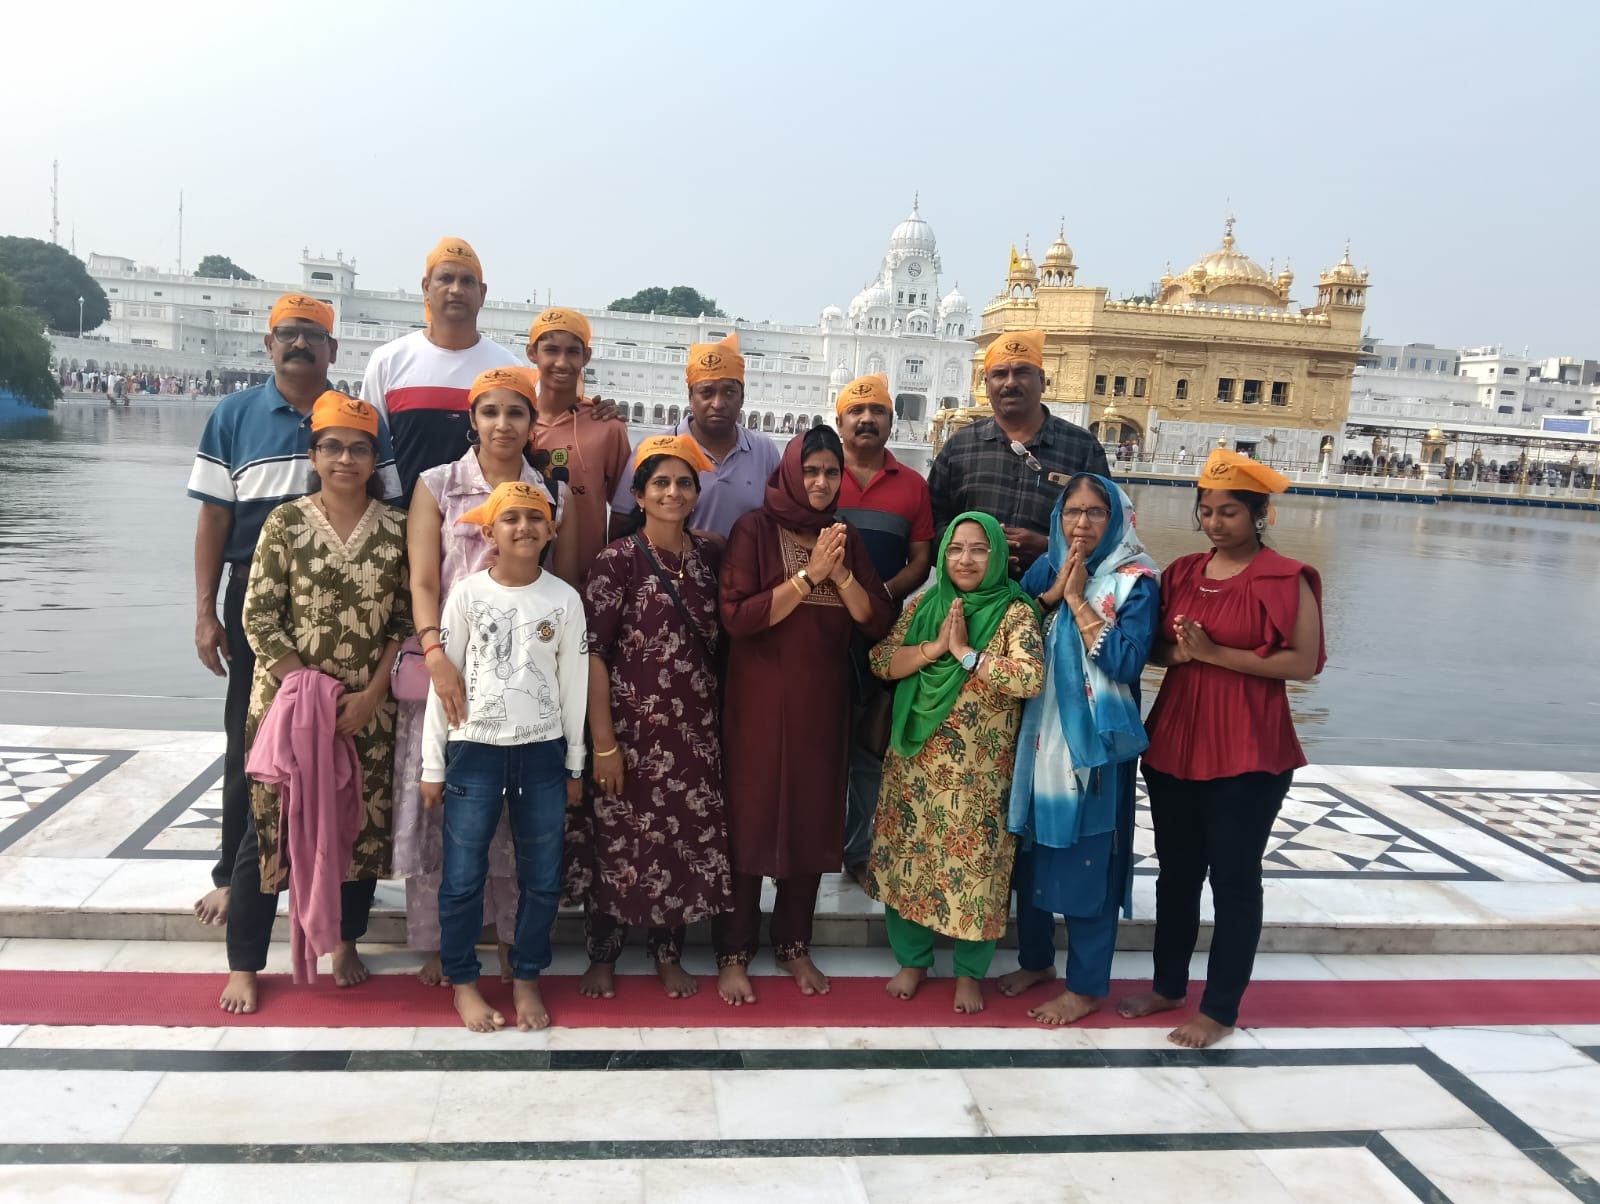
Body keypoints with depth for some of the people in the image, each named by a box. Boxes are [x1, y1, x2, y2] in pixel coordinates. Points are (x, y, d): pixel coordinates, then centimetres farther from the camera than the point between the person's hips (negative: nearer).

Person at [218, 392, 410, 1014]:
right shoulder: (285, 522, -4)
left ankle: (346, 942, 29)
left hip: (368, 706, 2)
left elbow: (404, 621, 0)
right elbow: (259, 618, -6)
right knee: (269, 825, 3)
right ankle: (244, 965, 18)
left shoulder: (398, 529, -1)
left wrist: (369, 696, -8)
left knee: (364, 824, 8)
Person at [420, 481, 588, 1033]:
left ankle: (526, 978, 26)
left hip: (542, 753, 1)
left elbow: (573, 684, 5)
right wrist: (432, 765, 1)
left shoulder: (565, 599, 0)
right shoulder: (467, 593, -3)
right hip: (474, 750, -1)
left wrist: (574, 764, 7)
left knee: (542, 879, 8)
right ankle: (463, 981, 24)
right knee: (462, 878, 5)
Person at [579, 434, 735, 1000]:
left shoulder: (709, 555, 5)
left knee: (690, 838, 10)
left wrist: (719, 718, 6)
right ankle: (602, 955, 28)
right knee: (620, 840, 7)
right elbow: (593, 652, -11)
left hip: (697, 730, 4)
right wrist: (604, 743, -14)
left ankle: (669, 954, 30)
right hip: (633, 728, -4)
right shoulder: (618, 559, -9)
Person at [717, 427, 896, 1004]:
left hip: (822, 705, 4)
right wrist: (807, 576, -19)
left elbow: (879, 622, 1)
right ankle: (734, 953, 15)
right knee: (750, 820, 2)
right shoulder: (755, 530, -5)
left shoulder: (847, 539, 9)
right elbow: (736, 616, -16)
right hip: (759, 703, -4)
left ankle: (794, 945, 26)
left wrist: (841, 574, -13)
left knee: (813, 821, 10)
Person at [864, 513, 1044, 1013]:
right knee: (908, 856, 11)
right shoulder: (923, 605, 6)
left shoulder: (1015, 613, -8)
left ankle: (970, 972, 26)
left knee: (973, 866, 6)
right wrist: (934, 647, -14)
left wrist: (965, 652, -18)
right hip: (914, 764, 4)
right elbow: (880, 660, -2)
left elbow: (1031, 677, -23)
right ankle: (912, 960, 31)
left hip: (978, 772, -4)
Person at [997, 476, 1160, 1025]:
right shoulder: (1044, 569, 7)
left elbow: (1127, 661, -18)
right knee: (1031, 849, 14)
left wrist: (1077, 600, -17)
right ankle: (1035, 959, 34)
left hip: (1095, 740, -5)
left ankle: (1086, 986, 18)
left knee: (1088, 858, 3)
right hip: (1038, 733, 5)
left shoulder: (1137, 580, -8)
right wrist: (1052, 593, -10)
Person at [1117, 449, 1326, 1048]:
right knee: (1176, 871, 16)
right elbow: (1155, 646, 14)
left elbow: (1304, 663, -15)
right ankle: (1168, 985, 31)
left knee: (1234, 879, 4)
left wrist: (1216, 653, -20)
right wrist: (1178, 652, -9)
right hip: (1174, 744, 6)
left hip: (1248, 752, -6)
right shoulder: (1182, 572, 9)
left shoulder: (1286, 579, -8)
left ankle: (1221, 1009, 15)